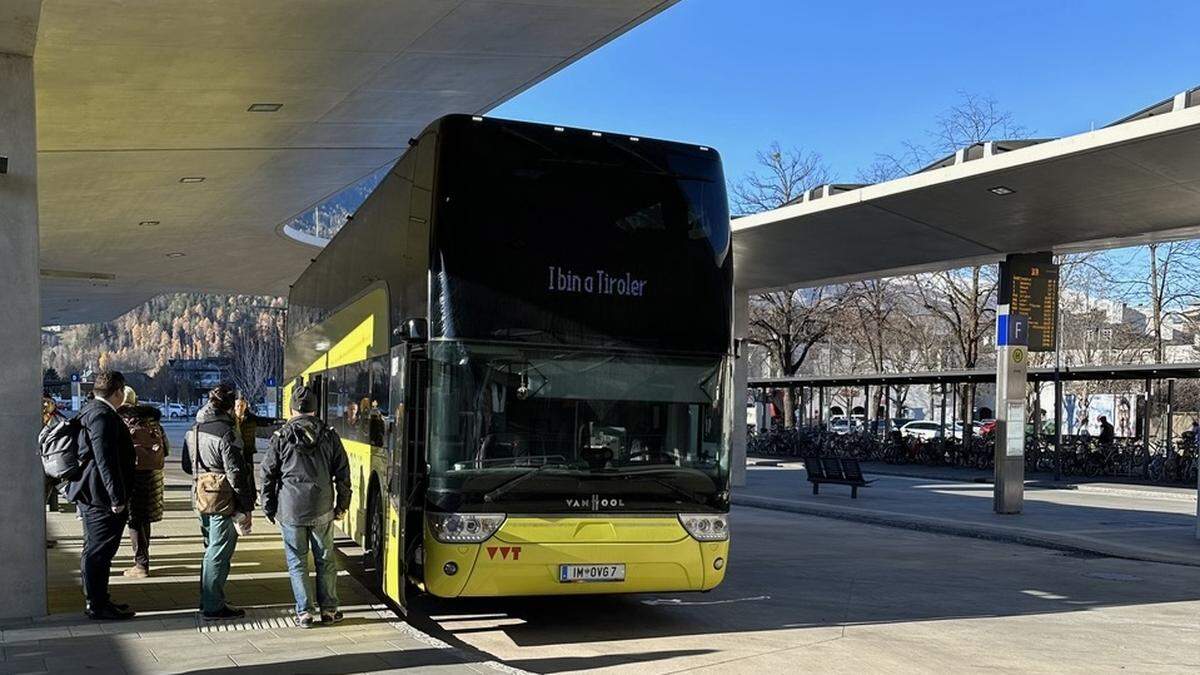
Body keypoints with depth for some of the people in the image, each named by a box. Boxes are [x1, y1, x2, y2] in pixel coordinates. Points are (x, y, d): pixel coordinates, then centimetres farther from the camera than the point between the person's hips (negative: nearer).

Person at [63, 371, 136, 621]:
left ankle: (98, 600, 27)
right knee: (98, 551, -4)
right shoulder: (103, 416, -19)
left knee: (95, 550, 17)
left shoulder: (91, 411, 15)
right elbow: (106, 460, -25)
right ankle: (97, 606, 2)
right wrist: (117, 497, -23)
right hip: (101, 497, -11)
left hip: (90, 496, 11)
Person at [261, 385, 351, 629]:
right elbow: (342, 473, 5)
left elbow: (268, 474, 0)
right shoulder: (329, 436, 3)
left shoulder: (281, 437, -2)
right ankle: (328, 609, 17)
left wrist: (268, 508, 9)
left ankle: (304, 612, 7)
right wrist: (342, 505, 14)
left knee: (297, 562, 6)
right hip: (322, 509, 2)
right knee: (325, 559, 12)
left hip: (290, 510, -1)